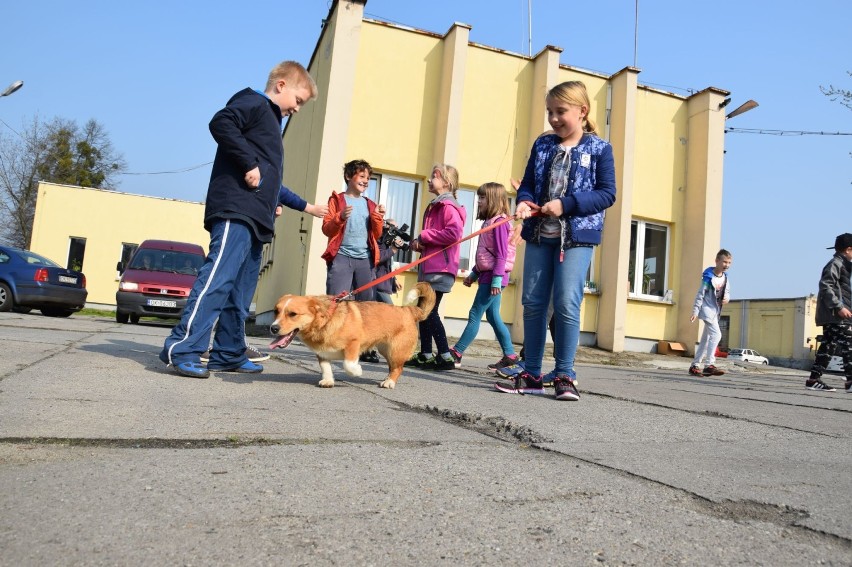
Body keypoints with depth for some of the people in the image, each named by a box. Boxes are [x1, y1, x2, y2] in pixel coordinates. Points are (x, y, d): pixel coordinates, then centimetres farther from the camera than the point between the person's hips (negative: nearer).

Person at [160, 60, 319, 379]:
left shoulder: (270, 120, 31)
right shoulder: (255, 103, 2)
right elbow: (221, 124, -19)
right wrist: (249, 164, -18)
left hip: (254, 220, 10)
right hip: (235, 212, -10)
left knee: (241, 291, 8)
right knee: (219, 278, -18)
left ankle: (229, 355, 12)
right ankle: (181, 349, -18)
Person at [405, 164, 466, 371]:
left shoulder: (448, 206, -10)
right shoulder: (434, 206, 20)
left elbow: (454, 233, -25)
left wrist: (424, 236, -15)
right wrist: (419, 243, 6)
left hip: (441, 268, -10)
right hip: (429, 266, 10)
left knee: (430, 312, -9)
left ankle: (445, 357, -3)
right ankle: (425, 355, 19)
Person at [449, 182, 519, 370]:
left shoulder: (499, 222, -12)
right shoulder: (489, 222, 16)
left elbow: (501, 254, -17)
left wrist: (497, 279, -22)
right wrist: (473, 274, 20)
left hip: (493, 277, -9)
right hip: (487, 275, 9)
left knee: (475, 315, -6)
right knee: (493, 317, 11)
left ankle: (456, 354, -2)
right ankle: (510, 355, 17)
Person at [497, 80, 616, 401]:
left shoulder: (599, 149, 0)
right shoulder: (542, 144, 12)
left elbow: (607, 193, -6)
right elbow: (527, 183, 13)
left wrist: (566, 204, -17)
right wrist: (524, 202, -10)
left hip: (577, 236, -4)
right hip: (539, 234, 5)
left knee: (566, 304, -10)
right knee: (532, 303, 4)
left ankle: (565, 376, 3)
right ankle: (531, 375, 13)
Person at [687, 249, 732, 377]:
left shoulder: (725, 277, 7)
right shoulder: (708, 277, -15)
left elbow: (727, 292, 18)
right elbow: (700, 295, -14)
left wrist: (727, 298, -6)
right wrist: (695, 312, -17)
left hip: (716, 311, 8)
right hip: (707, 309, -8)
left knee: (705, 339, 10)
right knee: (716, 334, -20)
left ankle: (695, 365, 17)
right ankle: (710, 365, -19)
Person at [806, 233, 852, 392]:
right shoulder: (836, 263, -7)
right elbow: (825, 286, -19)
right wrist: (839, 307, -24)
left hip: (832, 314, 10)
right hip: (835, 314, -10)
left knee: (828, 346, 7)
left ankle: (814, 379, 7)